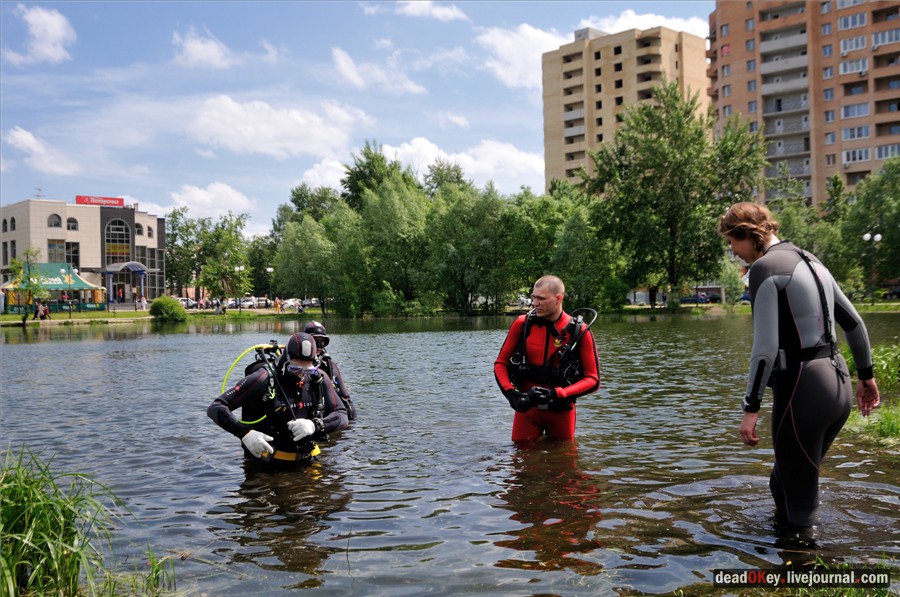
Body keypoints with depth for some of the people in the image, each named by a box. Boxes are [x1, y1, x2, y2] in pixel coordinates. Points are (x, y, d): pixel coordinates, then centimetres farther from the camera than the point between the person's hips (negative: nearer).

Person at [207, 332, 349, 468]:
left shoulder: (319, 378, -1)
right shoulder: (264, 379, -14)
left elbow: (342, 416, 0)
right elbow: (216, 408, -14)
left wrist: (315, 425, -20)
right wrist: (245, 433, -29)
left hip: (305, 463, 4)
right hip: (266, 466, -4)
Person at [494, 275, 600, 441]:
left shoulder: (579, 332, -10)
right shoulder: (522, 324, -5)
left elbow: (593, 379, -9)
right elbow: (501, 364, 3)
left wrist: (556, 394, -21)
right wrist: (510, 392, -15)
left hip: (561, 411, -1)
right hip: (526, 407, 1)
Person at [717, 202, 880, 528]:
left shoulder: (765, 267, -11)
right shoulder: (810, 260, 16)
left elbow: (766, 346, -18)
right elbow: (853, 321, 19)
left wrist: (751, 407, -16)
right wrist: (866, 376, 27)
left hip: (803, 389, -9)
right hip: (837, 384, 9)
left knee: (797, 495, 1)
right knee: (785, 480, 22)